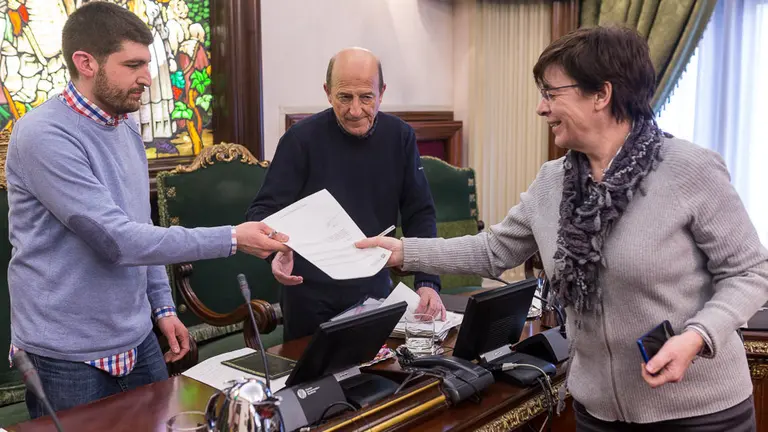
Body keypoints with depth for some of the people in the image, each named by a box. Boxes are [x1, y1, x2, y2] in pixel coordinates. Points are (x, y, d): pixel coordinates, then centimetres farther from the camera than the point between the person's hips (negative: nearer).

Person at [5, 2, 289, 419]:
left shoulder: (127, 128, 6)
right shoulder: (43, 136, -20)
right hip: (68, 355, -7)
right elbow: (117, 239, -26)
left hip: (137, 340, 7)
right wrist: (231, 239, -24)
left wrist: (162, 306, 11)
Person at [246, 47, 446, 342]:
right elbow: (263, 211, -11)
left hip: (375, 290, 3)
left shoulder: (400, 137, -3)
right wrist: (277, 250, -32)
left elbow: (420, 214, -1)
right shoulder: (301, 139, -12)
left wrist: (427, 283, -11)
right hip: (311, 296, -3)